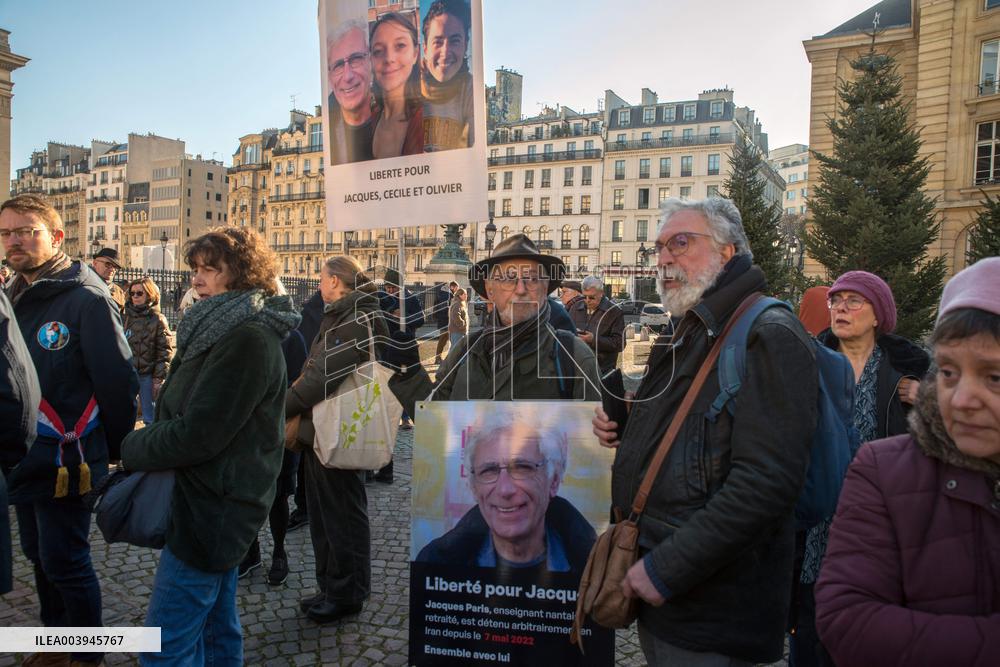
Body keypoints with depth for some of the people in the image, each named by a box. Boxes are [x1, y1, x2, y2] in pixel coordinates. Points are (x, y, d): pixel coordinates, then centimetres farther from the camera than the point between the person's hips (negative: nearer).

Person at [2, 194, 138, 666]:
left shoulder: (85, 300, -16)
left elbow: (118, 382, -18)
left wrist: (114, 450, -9)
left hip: (64, 462, -7)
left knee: (65, 564, 3)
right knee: (40, 557, 20)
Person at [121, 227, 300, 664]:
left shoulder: (246, 338, -21)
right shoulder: (222, 329, 12)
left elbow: (198, 434, -23)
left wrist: (133, 449, -7)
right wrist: (145, 443, 2)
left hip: (211, 509, -10)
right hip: (219, 504, 10)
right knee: (216, 626, 20)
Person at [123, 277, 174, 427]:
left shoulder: (158, 320, -5)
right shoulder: (126, 317, 7)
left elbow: (165, 351, -7)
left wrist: (159, 378, -11)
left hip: (147, 375, -4)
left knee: (150, 417, 4)